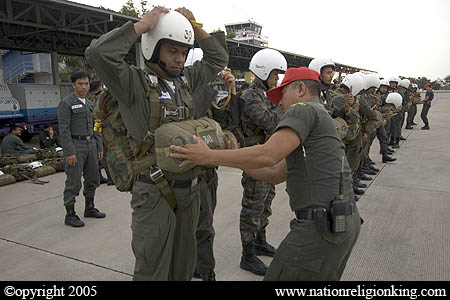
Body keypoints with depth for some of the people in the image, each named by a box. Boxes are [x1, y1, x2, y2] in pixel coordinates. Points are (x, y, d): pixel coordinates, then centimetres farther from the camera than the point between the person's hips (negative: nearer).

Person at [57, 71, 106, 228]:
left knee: (93, 178, 13)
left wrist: (99, 147, 12)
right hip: (75, 145, -7)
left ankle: (89, 208, 27)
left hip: (90, 144, 7)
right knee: (74, 182, -3)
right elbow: (64, 129, -14)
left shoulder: (89, 103, 15)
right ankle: (70, 215, 7)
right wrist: (69, 152, -19)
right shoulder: (66, 103, -7)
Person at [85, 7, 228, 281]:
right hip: (155, 193, -6)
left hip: (190, 189, 7)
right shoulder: (135, 82, -11)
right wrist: (143, 26, -19)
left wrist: (195, 27, 7)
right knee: (153, 270, 7)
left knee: (184, 266, 21)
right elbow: (99, 53, -28)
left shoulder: (186, 80, 8)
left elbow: (218, 58, 20)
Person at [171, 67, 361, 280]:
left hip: (321, 227, -10)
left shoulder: (303, 109, -6)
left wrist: (209, 156, -17)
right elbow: (275, 174, 18)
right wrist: (233, 157, 12)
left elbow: (268, 155, -22)